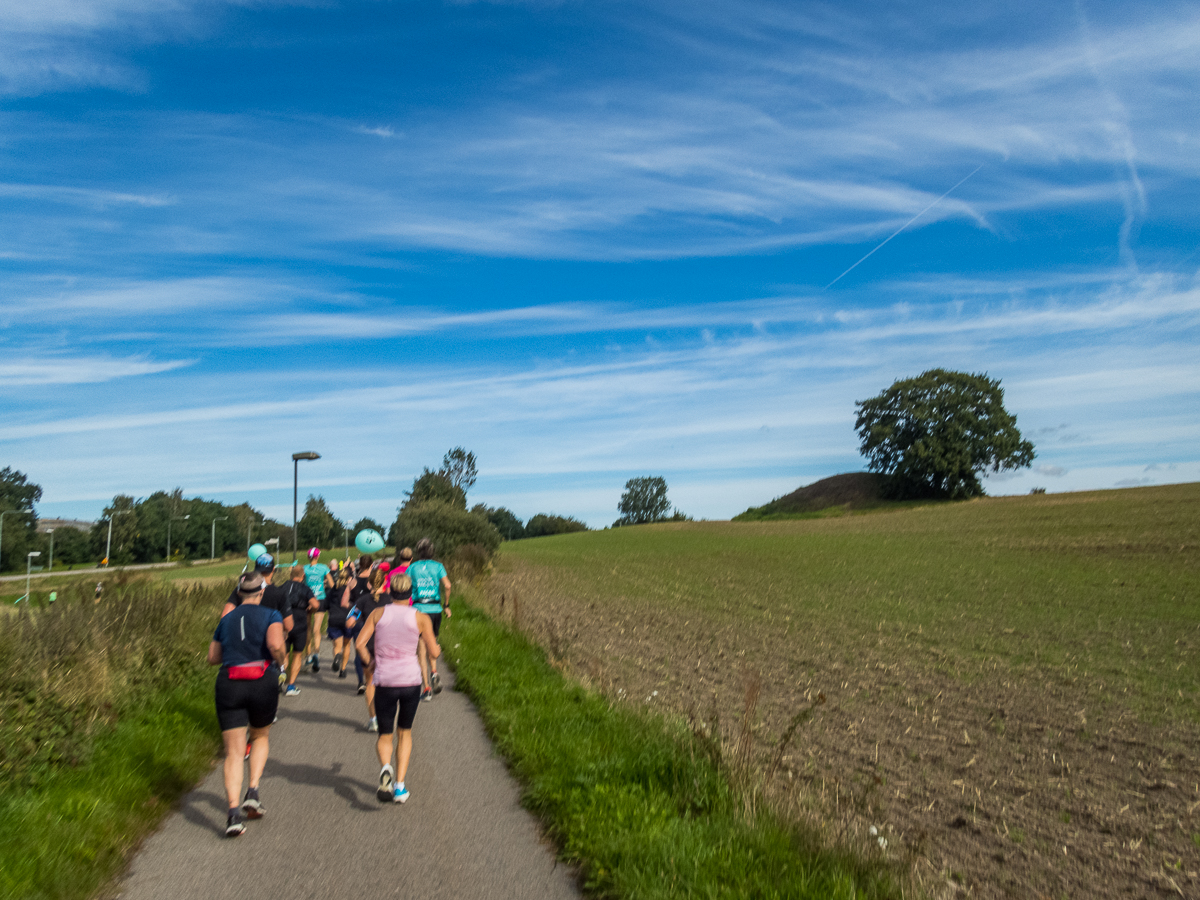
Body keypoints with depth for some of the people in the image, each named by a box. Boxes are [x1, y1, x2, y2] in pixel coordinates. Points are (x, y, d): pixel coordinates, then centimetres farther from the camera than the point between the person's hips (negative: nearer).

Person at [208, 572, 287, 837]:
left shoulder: (226, 620, 13)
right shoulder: (271, 616, 0)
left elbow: (212, 658, 18)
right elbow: (276, 645, -18)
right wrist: (280, 661, 1)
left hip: (229, 685, 2)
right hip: (263, 683, -2)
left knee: (233, 752, 1)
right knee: (260, 737, 23)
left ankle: (234, 811, -11)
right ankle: (252, 792, 9)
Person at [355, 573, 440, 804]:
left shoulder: (378, 614, 2)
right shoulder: (421, 618, -2)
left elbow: (360, 643, -6)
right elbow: (434, 653, -3)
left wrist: (371, 662, 11)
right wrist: (434, 646, 19)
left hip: (385, 681, 0)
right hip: (411, 680, 0)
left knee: (385, 735, 15)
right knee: (405, 733, 19)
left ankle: (386, 767, -17)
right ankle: (400, 785, 10)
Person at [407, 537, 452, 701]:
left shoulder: (412, 568, 4)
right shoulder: (438, 566, 4)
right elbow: (447, 585, -9)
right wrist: (446, 605, 2)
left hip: (418, 609, -1)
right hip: (435, 610, 1)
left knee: (421, 651, 3)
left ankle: (426, 689, 0)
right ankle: (434, 672, 3)